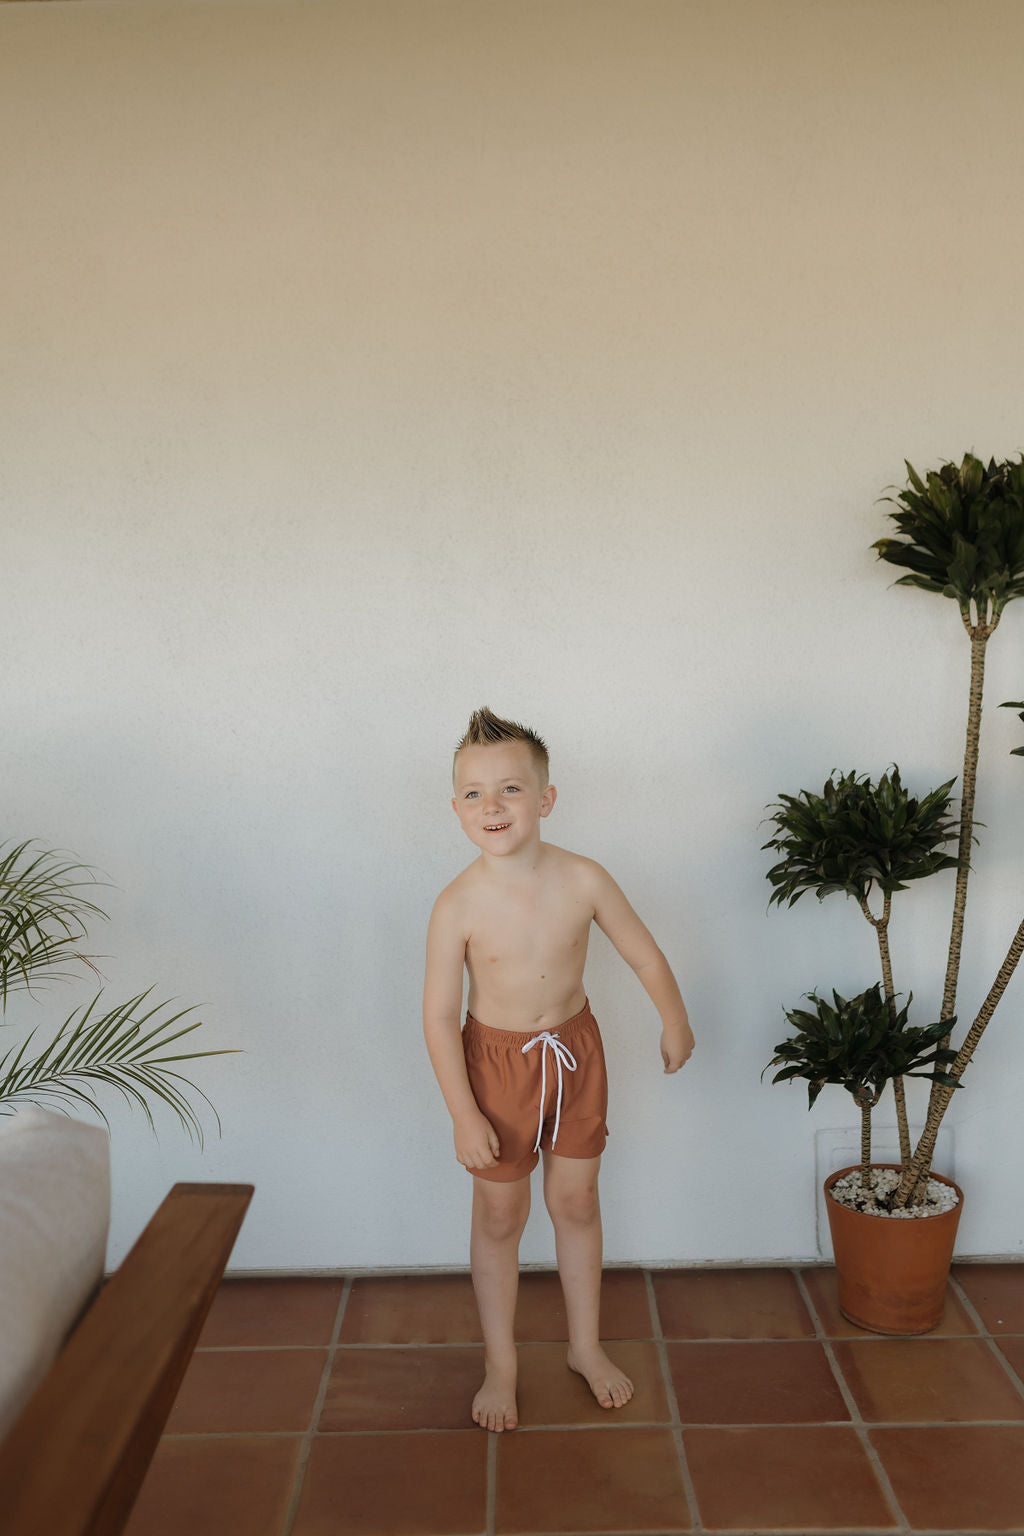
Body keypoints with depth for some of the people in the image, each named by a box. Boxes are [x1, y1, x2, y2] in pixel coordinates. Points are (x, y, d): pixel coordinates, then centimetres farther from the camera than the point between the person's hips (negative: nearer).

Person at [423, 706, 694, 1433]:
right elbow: (440, 1015, -16)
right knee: (499, 1216, 13)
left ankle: (586, 1346, 40)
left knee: (577, 1203, 18)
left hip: (575, 1052, 2)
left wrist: (676, 1022, 11)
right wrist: (464, 1114, -14)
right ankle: (501, 1363, 34)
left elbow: (645, 954, -1)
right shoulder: (459, 905, -23)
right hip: (498, 1061, -2)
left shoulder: (583, 880, -18)